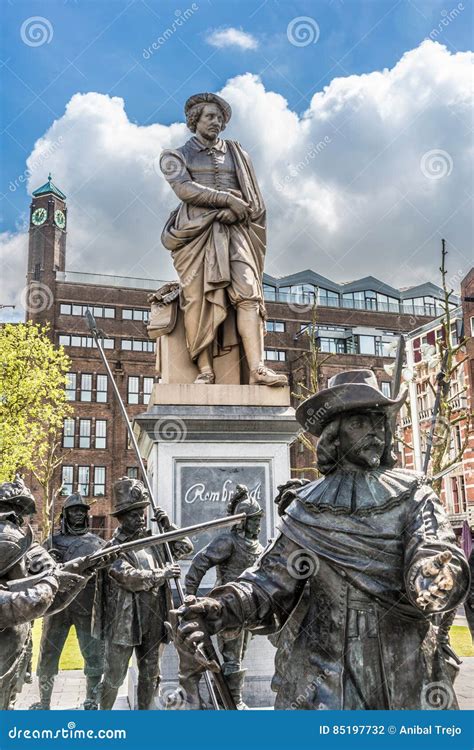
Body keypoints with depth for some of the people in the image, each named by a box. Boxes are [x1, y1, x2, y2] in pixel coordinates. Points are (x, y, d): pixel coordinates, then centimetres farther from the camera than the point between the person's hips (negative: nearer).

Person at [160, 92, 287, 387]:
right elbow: (185, 189, -4)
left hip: (233, 230, 2)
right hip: (197, 230, -2)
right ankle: (205, 370, -15)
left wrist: (235, 210, -8)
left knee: (248, 293, -16)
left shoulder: (235, 153, 25)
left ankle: (257, 369, -27)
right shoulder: (177, 156, 16)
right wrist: (228, 200, -11)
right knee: (199, 298, -13)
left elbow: (250, 198, 14)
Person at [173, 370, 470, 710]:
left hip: (407, 678, 0)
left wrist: (440, 576, -40)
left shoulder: (412, 495, -1)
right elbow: (273, 579, -1)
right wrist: (219, 608, -20)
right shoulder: (307, 508, 2)